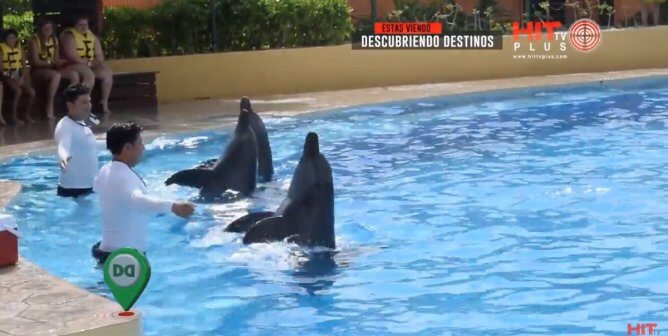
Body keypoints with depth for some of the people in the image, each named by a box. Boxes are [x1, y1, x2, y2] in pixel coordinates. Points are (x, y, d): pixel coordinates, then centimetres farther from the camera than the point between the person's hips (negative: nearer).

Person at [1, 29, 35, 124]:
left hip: (18, 75, 5)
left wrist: (22, 78, -8)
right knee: (18, 90, -32)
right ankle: (14, 116, -21)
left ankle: (27, 115, 4)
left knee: (32, 92, -16)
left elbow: (25, 65, 7)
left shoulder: (19, 47, 9)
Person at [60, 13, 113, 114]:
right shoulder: (70, 36, -8)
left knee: (108, 73, -17)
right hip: (74, 64, -6)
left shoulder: (93, 36, 13)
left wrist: (99, 62, -9)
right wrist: (87, 62, -19)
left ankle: (105, 103, -10)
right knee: (90, 75, -34)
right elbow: (71, 56, -17)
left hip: (91, 65, 7)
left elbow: (99, 54, 13)